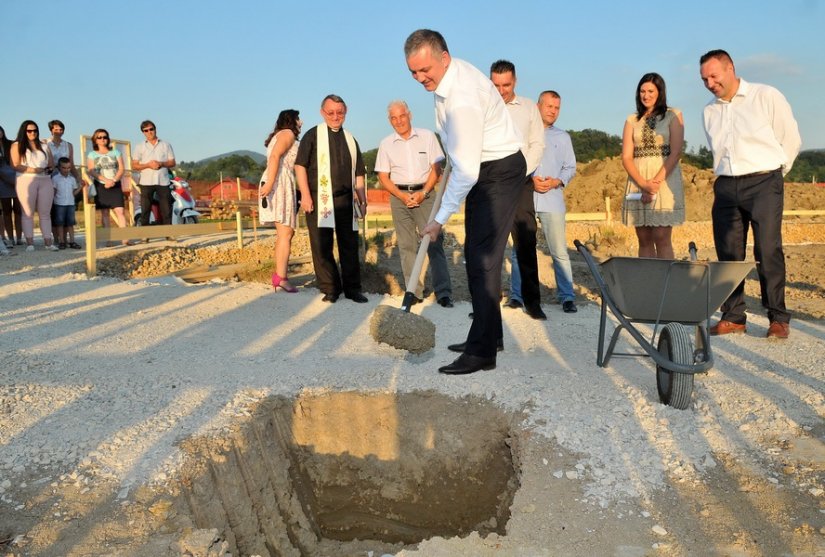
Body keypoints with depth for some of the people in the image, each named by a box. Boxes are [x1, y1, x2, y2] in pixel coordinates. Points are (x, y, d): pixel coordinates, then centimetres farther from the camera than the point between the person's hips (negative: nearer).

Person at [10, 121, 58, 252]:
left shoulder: (43, 146, 19)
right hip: (26, 180, -3)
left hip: (45, 181, 3)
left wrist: (48, 169, -6)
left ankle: (48, 241, 1)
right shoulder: (17, 145, 6)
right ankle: (29, 242, -3)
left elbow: (52, 164, 17)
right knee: (28, 213, -3)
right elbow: (15, 165, -4)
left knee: (45, 213, 2)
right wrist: (32, 170, -15)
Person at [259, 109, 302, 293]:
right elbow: (275, 156, -16)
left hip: (282, 185, 10)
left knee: (285, 233, 11)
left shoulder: (278, 136, 30)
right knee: (286, 233, -13)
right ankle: (281, 277, -18)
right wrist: (270, 182, -26)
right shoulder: (288, 133, 0)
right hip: (280, 183, -10)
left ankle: (278, 275, 12)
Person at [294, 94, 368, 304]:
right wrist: (305, 195, -13)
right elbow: (300, 165, -4)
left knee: (350, 245, 6)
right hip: (319, 199, -4)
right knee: (321, 246, 0)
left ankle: (352, 288, 15)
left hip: (345, 200, 4)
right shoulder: (313, 135, 3)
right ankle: (329, 289, 11)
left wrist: (362, 200, 13)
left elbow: (358, 174, 19)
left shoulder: (350, 139, 17)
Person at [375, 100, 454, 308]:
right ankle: (414, 291, 6)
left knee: (434, 240, -10)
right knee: (407, 245, 2)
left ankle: (443, 292, -11)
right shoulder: (386, 144, 8)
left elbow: (436, 168, 1)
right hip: (399, 196, 2)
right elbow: (383, 176, 6)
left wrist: (423, 193, -11)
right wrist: (402, 196, -8)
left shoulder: (427, 136, 3)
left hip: (425, 193, -2)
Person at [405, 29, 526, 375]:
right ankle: (490, 335, 24)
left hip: (499, 173, -10)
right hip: (482, 168, 10)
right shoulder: (447, 74, 1)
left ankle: (482, 351, -11)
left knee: (483, 258, -15)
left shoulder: (462, 99, -29)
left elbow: (466, 171, -29)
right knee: (475, 254, 13)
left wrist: (441, 218, -23)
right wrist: (447, 157, 22)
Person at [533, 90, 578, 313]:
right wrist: (530, 180, -13)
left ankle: (567, 296, 1)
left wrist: (556, 182, -5)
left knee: (559, 251, -4)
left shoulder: (562, 137, 17)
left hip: (552, 199, 1)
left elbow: (570, 168, 14)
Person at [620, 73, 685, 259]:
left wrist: (656, 182, -14)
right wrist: (643, 184, -12)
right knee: (644, 240, 3)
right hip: (637, 182, 3)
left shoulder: (673, 115, 7)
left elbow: (676, 152, -3)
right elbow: (626, 157, 4)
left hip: (665, 179, -3)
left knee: (662, 239, -9)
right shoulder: (632, 120, 14)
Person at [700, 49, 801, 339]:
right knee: (728, 253, 2)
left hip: (763, 182, -4)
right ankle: (733, 317, 10)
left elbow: (791, 140, 5)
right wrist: (727, 178, 13)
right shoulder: (709, 112, 13)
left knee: (768, 251, -10)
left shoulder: (767, 97, -1)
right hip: (726, 186, 5)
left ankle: (778, 319, 0)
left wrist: (771, 176, 11)